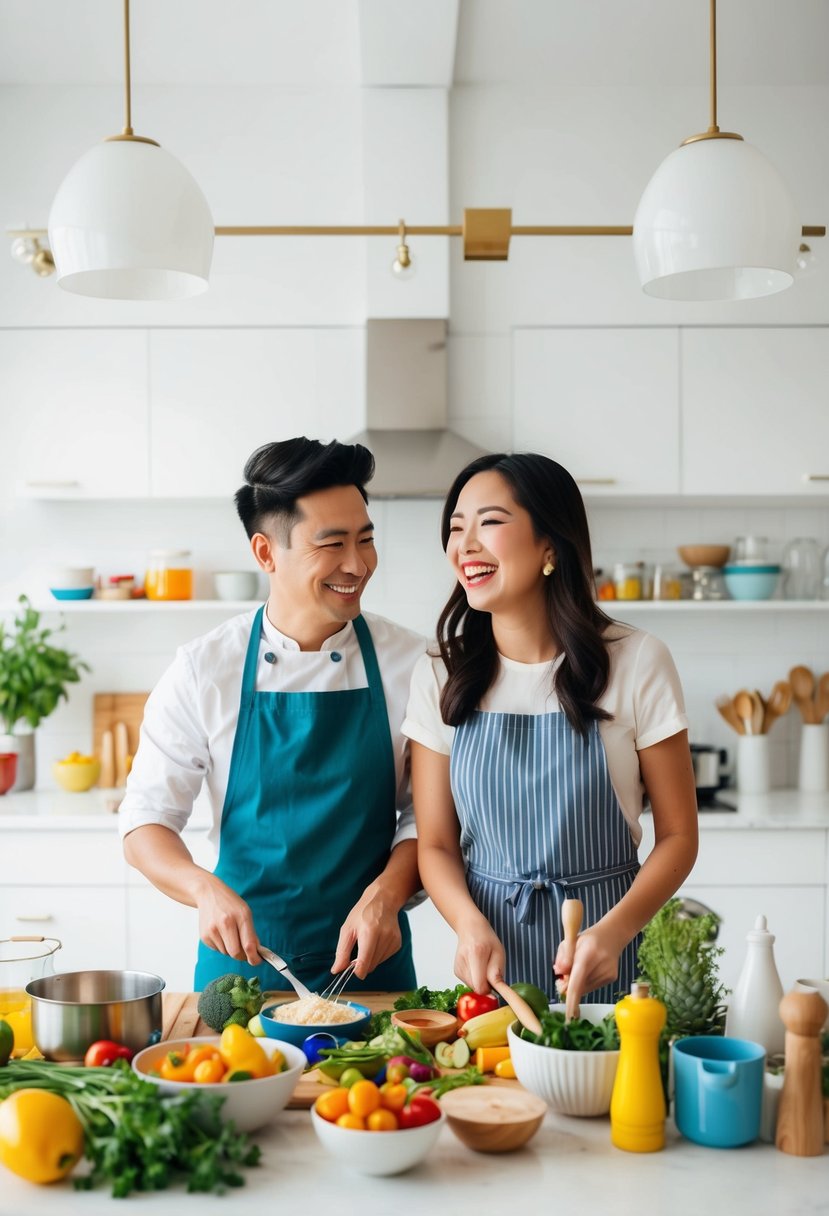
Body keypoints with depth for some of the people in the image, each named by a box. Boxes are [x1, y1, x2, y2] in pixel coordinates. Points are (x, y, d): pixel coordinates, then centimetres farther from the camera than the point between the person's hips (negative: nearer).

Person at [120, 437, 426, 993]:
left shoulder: (411, 662, -6)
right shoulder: (204, 670, -8)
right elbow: (146, 823, -5)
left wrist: (385, 894, -19)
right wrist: (206, 889, -24)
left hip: (371, 958, 1)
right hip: (240, 955, 0)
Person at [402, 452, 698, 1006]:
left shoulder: (637, 663, -11)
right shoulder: (439, 676, -4)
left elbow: (678, 835, -6)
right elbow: (436, 843, 0)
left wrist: (613, 931, -22)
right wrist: (471, 925, -20)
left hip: (607, 960, -1)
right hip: (490, 958, 2)